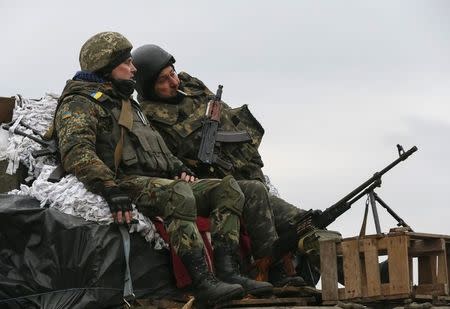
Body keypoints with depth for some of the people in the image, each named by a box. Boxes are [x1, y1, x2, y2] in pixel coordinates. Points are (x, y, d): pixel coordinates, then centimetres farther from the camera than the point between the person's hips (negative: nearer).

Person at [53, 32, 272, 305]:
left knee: (228, 188, -4)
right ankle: (202, 282, -43)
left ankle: (226, 270, -21)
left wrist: (177, 167, 14)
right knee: (177, 193, -38)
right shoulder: (80, 104, 0)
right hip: (127, 183, -9)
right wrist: (111, 188, -32)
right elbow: (77, 152, -19)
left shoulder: (128, 103, 32)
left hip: (161, 181, 9)